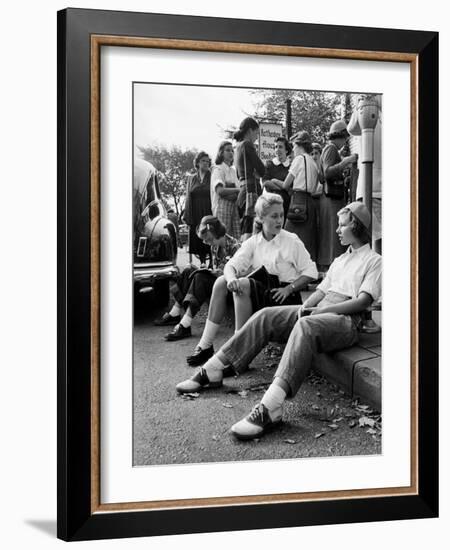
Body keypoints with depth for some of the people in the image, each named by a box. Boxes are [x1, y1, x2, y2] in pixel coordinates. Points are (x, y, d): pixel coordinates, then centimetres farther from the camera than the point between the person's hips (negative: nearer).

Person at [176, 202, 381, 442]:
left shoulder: (374, 261, 6)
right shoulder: (340, 260, 32)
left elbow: (362, 301, -8)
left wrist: (323, 309, -16)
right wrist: (305, 306, 1)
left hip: (345, 320, -8)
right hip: (318, 312, 8)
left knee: (306, 326, -40)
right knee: (266, 316, -12)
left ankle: (270, 407, -55)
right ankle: (212, 371, -14)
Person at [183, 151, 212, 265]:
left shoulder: (211, 177, 6)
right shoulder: (191, 178, 13)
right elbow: (188, 197, 11)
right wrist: (187, 216, 0)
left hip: (208, 213, -2)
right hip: (195, 215, 3)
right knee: (196, 238, 1)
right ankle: (202, 263, 8)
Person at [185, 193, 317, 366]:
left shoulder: (291, 241, -4)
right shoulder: (253, 242, 7)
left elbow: (311, 272, -4)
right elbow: (231, 265, -3)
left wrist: (289, 288, -17)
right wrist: (231, 278, -26)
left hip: (284, 298, -5)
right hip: (261, 291, 5)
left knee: (243, 284, -28)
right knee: (221, 282, -12)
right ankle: (205, 346, -10)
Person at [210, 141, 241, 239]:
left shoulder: (233, 170, 19)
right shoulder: (218, 169, -1)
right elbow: (220, 190, -15)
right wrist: (238, 190, -16)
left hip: (234, 206, 6)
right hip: (222, 206, -6)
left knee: (238, 238, -4)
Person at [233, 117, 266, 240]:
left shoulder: (238, 147, 21)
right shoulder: (247, 145, -6)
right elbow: (262, 170, -7)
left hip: (242, 190, 10)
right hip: (251, 190, -10)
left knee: (244, 233, 7)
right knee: (250, 232, -16)